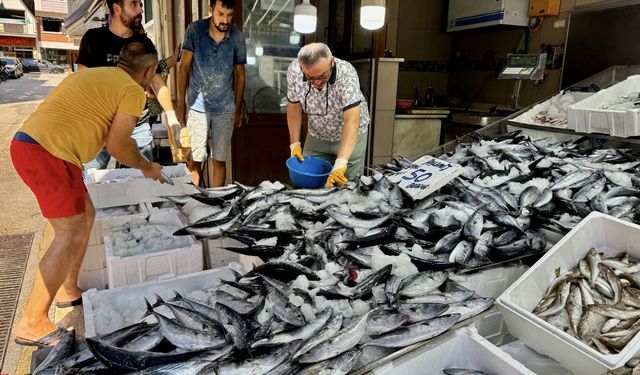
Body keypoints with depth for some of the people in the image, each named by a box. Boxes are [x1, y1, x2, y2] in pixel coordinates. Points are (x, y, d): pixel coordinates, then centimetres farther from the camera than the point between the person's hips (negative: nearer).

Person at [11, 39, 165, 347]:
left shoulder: (97, 75, 21)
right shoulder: (133, 91, -7)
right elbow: (116, 147, -10)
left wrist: (127, 142, 39)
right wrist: (147, 167, 6)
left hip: (30, 145, 10)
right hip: (45, 153, -10)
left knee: (85, 216, 18)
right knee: (70, 234, -6)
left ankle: (68, 290, 30)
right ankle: (32, 323, 2)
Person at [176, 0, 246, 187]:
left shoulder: (237, 37, -3)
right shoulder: (195, 30, -6)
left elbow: (239, 75, 5)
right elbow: (184, 68, -2)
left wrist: (238, 110, 6)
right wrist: (181, 103, -4)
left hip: (225, 109, 1)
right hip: (197, 106, -1)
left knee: (219, 160, 7)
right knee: (195, 159, 3)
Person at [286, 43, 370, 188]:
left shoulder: (346, 73, -31)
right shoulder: (294, 71, -22)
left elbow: (351, 121, -39)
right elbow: (294, 107, -6)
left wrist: (340, 163, -48)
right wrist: (295, 143, -11)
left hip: (350, 135, -2)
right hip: (317, 135, 3)